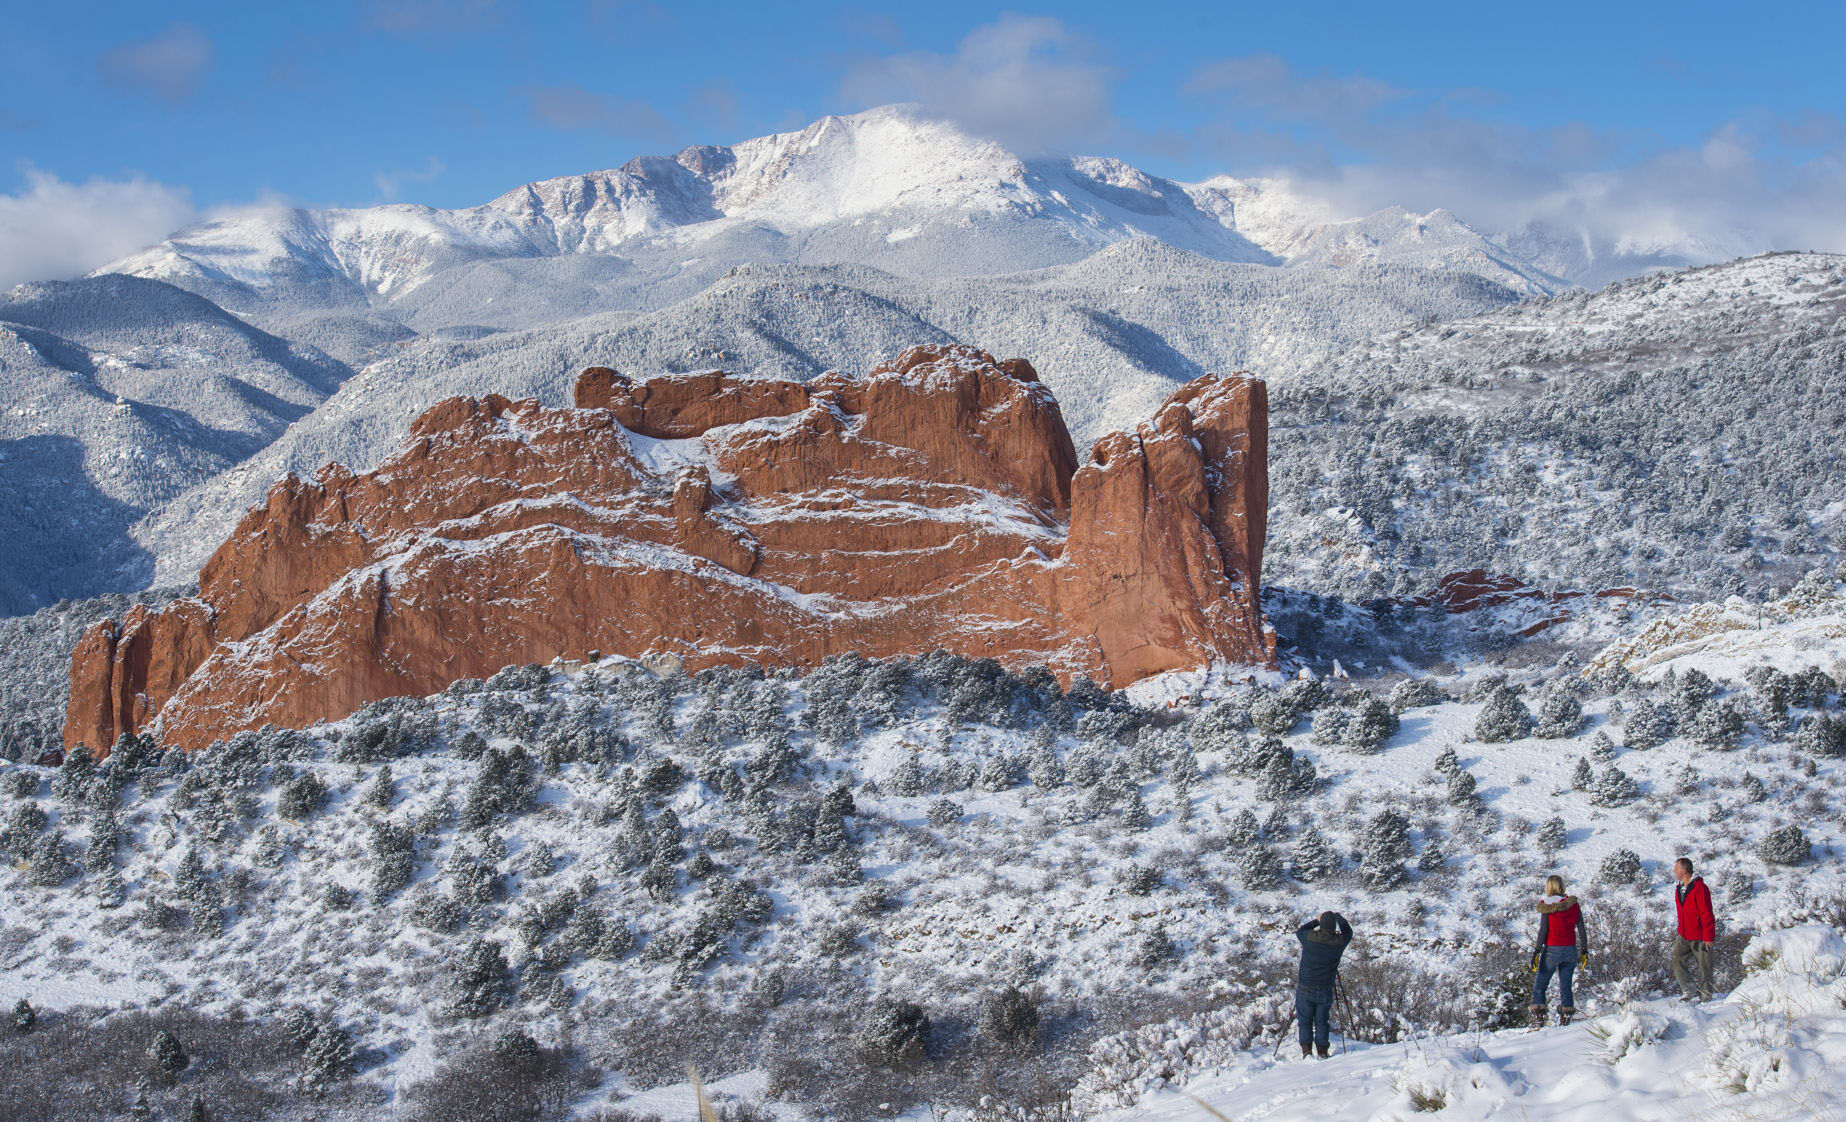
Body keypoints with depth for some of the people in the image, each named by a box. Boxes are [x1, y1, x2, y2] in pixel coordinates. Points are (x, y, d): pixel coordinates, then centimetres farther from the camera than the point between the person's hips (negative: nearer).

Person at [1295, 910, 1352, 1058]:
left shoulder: (1309, 937, -12)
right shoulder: (1339, 942, -8)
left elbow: (1300, 930, 11)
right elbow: (1348, 931, 14)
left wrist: (1317, 921, 20)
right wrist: (1338, 917, 28)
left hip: (1306, 989, -1)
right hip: (1325, 991, 1)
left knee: (1305, 1021, 8)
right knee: (1321, 1022, 13)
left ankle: (1306, 1050, 0)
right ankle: (1322, 1052, 11)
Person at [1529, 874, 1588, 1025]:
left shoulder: (1547, 905, -7)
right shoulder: (1574, 904, 4)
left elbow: (1543, 930, -12)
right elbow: (1582, 930, 5)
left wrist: (1536, 952, -10)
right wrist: (1584, 951, 13)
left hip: (1552, 950, -4)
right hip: (1571, 951, 4)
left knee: (1539, 986, 5)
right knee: (1565, 986, 13)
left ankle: (1538, 1019, -5)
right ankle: (1565, 1020, 6)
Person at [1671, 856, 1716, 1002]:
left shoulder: (1699, 889, -16)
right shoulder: (1679, 890, 10)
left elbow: (1707, 914, -17)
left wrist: (1708, 937, -17)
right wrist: (1679, 932, 21)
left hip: (1700, 938, -7)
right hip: (1684, 937, 7)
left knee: (1704, 967, 2)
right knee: (1677, 961, -5)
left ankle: (1705, 997, 10)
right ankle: (1688, 991, 3)